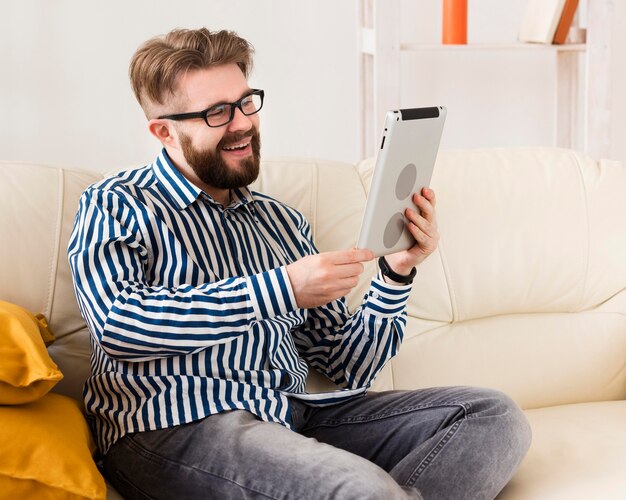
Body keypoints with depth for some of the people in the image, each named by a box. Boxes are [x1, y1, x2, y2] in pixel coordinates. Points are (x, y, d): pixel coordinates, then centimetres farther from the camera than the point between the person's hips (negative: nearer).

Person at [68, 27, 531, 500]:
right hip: (175, 426, -6)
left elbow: (348, 368, 18)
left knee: (493, 416, -9)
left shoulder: (282, 221, 20)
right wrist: (282, 289, -18)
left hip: (295, 415, 7)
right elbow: (118, 324, -16)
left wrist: (397, 273, 1)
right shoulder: (114, 206, 6)